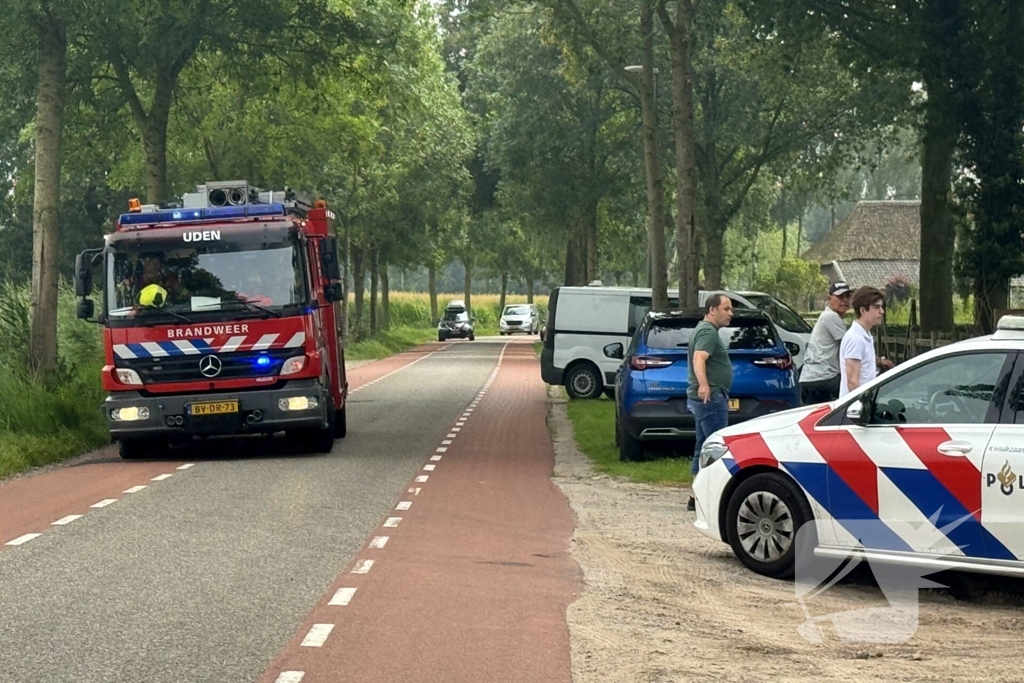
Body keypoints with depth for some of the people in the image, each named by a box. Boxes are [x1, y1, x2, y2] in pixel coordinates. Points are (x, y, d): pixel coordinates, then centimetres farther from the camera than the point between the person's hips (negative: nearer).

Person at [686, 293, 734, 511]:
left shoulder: (705, 330, 20)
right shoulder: (708, 332, -13)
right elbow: (699, 359, -30)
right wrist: (703, 385, -45)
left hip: (705, 398, 11)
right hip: (711, 397, -11)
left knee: (704, 449, 12)